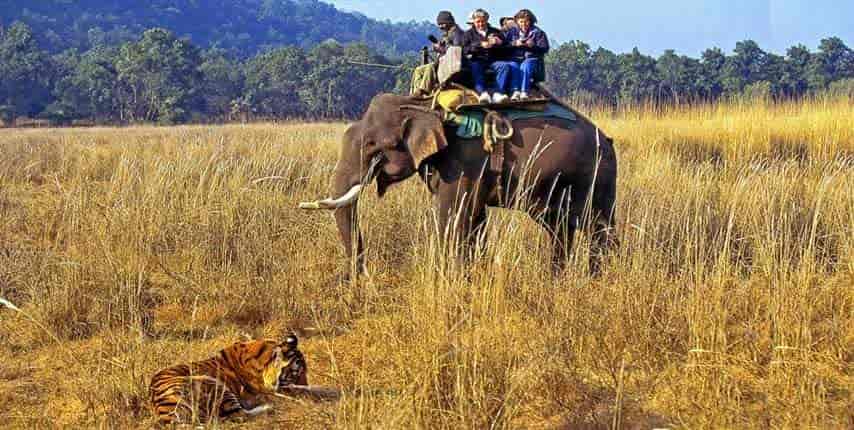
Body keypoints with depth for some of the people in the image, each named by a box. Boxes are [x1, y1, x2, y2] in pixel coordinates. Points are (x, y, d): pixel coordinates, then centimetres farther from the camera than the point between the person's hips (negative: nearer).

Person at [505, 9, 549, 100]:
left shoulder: (538, 32, 13)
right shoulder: (512, 32, 19)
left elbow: (544, 48, 3)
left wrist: (533, 46, -15)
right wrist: (514, 44, -10)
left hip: (532, 58, -2)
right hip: (515, 58, 2)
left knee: (525, 66, -36)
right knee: (513, 66, -33)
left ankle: (524, 92, -46)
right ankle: (516, 91, -45)